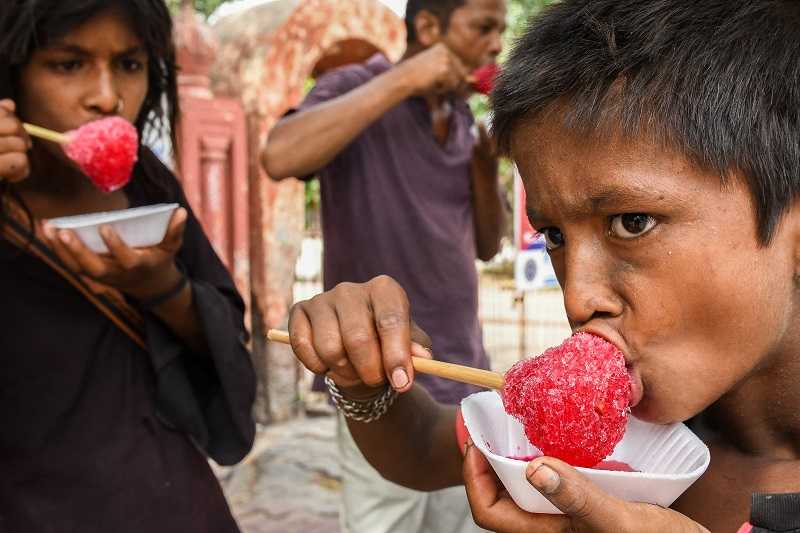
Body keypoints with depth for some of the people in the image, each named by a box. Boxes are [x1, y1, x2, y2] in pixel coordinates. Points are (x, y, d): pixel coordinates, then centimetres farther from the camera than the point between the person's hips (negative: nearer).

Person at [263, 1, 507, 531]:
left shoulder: (461, 117, 12)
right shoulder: (356, 88, -6)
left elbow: (487, 244, 14)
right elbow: (280, 157, -27)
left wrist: (487, 162, -3)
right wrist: (401, 80, -22)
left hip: (462, 381, 7)